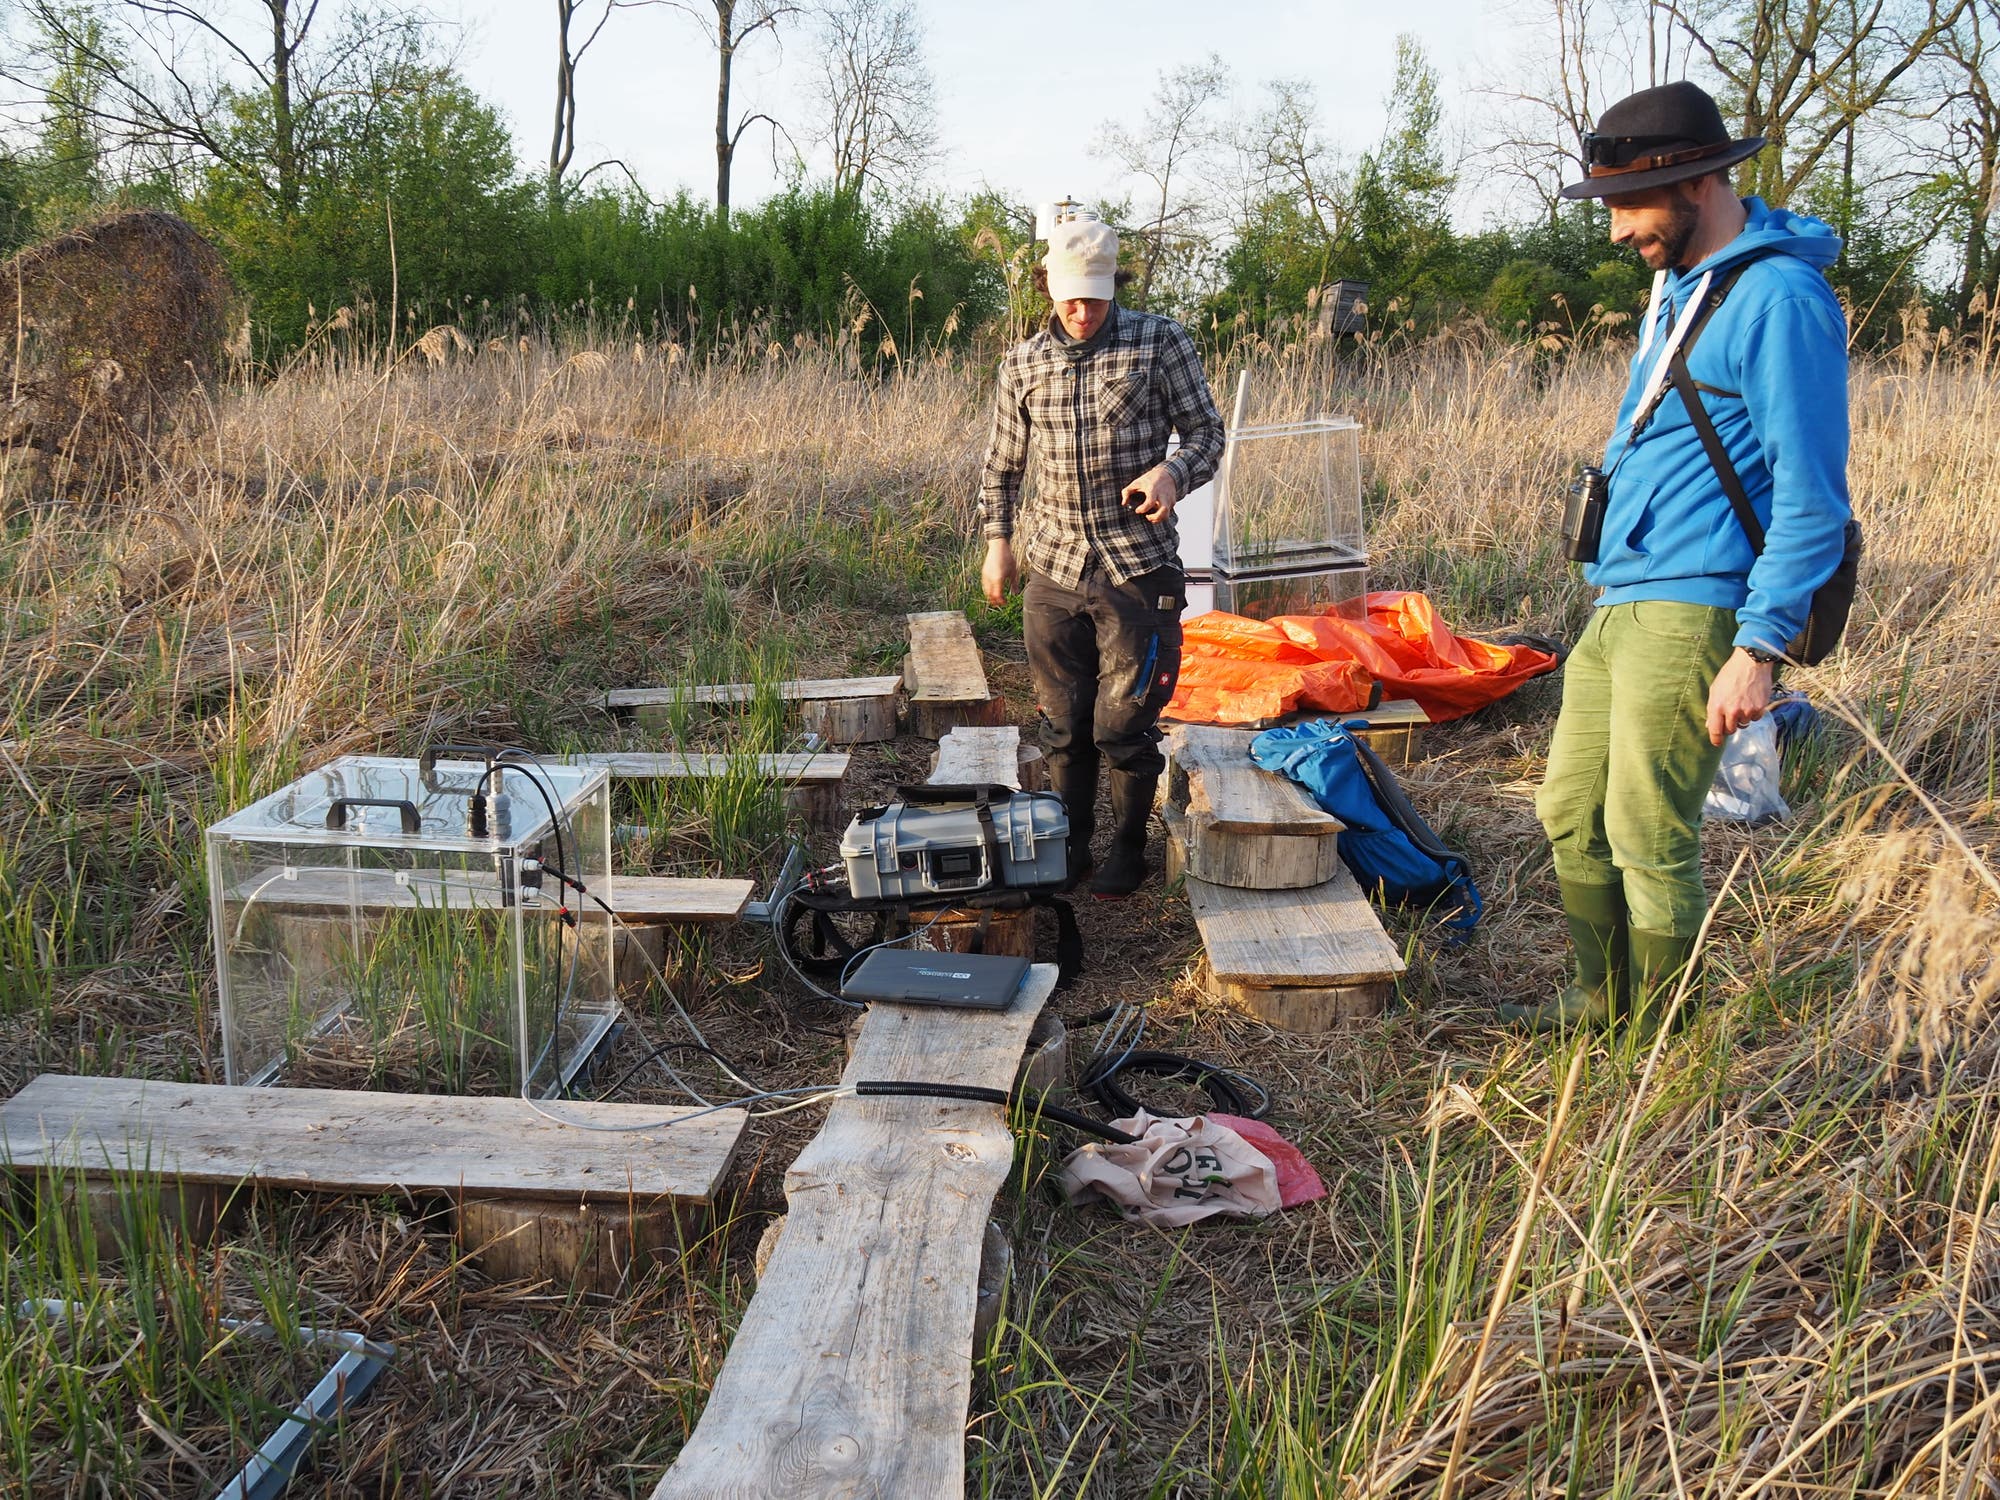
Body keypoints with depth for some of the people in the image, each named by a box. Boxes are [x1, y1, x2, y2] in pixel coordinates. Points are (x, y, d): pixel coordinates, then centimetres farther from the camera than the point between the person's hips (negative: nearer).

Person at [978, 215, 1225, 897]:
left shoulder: (1160, 342, -2)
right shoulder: (1023, 363, 7)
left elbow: (1205, 430, 0)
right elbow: (1002, 463, 17)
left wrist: (1171, 472, -20)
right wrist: (998, 540, 9)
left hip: (1137, 567, -3)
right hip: (1053, 568, 3)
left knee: (1124, 726, 2)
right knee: (1064, 724, 10)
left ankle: (1130, 848, 22)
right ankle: (1070, 846, 26)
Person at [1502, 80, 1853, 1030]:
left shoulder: (1776, 296, -14)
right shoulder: (1676, 285, 16)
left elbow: (1811, 494, -17)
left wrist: (1760, 647, -21)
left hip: (1690, 613, -9)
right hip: (1619, 602, 9)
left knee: (1649, 839, -2)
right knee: (1571, 814, 13)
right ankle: (1602, 999, 28)